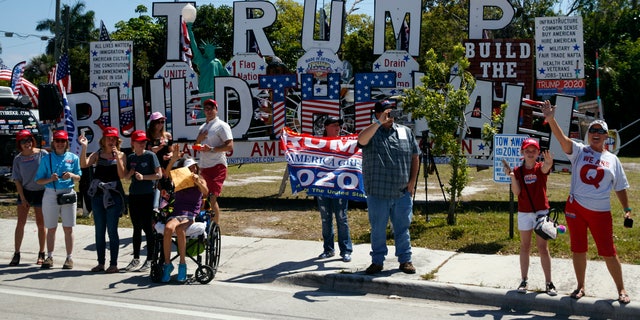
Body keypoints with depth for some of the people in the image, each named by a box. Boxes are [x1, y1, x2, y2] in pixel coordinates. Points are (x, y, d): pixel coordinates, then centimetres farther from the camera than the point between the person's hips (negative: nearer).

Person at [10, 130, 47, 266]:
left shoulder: (42, 154, -8)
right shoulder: (18, 159, -1)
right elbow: (17, 180, 1)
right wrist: (22, 198, -5)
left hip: (41, 192, -2)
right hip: (25, 192, 2)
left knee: (41, 224, 6)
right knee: (20, 223, 0)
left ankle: (41, 254, 18)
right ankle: (16, 254, 7)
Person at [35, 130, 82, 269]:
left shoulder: (73, 158, 5)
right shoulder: (47, 158, 4)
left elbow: (78, 178, 10)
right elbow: (38, 180, 4)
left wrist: (71, 175, -12)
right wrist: (50, 179, -15)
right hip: (51, 194, 0)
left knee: (68, 228, 2)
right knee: (51, 228, 7)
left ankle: (69, 258, 8)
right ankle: (49, 257, 16)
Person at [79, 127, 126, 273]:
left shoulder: (120, 154, 3)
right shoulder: (97, 154, 8)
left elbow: (122, 175, -7)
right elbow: (84, 164, -9)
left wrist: (117, 157, -16)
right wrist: (84, 147, -16)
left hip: (113, 194, -3)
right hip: (98, 194, 3)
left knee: (112, 230, -2)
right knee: (99, 230, 9)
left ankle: (113, 264, 5)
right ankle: (100, 263, 18)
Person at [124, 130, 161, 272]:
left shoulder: (150, 155, -5)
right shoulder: (130, 157, 9)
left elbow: (159, 175, -8)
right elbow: (126, 176, 14)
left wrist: (143, 177, -18)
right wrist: (131, 172, -7)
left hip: (148, 195, -5)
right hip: (134, 195, 5)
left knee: (147, 227, -3)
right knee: (136, 228, 11)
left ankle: (150, 259, 5)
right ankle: (136, 258, 20)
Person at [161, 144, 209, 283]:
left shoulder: (200, 179, 10)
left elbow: (205, 192, -12)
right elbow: (167, 174, -8)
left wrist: (198, 182, -32)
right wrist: (173, 159, -24)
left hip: (192, 215, -2)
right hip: (176, 213, 2)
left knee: (179, 229, -35)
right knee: (168, 228, -33)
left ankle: (182, 264, -26)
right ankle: (167, 264, -23)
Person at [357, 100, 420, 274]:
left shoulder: (406, 132, 9)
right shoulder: (372, 132, -1)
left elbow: (415, 157, 12)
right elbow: (361, 140, -25)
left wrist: (412, 181, 4)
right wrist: (379, 122, -24)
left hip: (402, 193, 2)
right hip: (377, 193, -2)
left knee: (402, 228, 11)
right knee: (378, 230, 9)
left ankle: (405, 260, 22)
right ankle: (377, 261, 20)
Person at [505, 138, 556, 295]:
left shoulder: (541, 168, -5)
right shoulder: (518, 171, 0)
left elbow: (546, 167, -32)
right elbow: (516, 192, -9)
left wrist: (549, 163, -56)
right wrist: (512, 176, -24)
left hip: (541, 212, -2)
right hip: (524, 213, 2)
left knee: (543, 248, 0)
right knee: (525, 247, 9)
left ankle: (549, 283, 5)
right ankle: (524, 280, 15)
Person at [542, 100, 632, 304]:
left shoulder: (612, 159, 7)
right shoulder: (579, 151, 1)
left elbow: (620, 188, 12)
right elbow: (562, 139, -17)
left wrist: (627, 209, 6)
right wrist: (551, 119, -32)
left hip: (601, 212, 0)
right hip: (576, 208, 0)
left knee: (608, 252, 2)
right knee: (578, 249, 9)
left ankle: (621, 290, 18)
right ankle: (580, 287, 23)